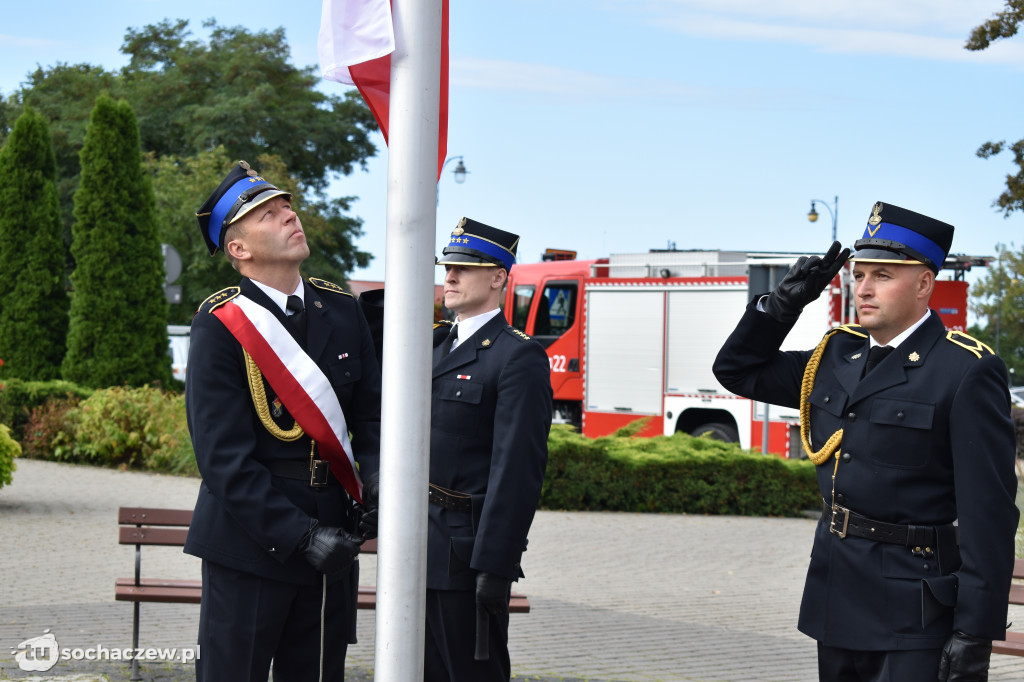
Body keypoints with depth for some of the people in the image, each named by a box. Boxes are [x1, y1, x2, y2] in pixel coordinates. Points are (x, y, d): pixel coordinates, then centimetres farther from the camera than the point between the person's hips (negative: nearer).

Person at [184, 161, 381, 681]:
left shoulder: (342, 311, 8)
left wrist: (377, 482, -7)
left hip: (332, 535, 5)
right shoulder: (219, 325, -10)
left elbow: (372, 412, 14)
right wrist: (300, 536, -20)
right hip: (250, 542, -5)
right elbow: (224, 458, -15)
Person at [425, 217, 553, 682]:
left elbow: (518, 469, -18)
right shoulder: (436, 346, 15)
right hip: (422, 551, 8)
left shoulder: (518, 356, -11)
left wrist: (495, 567, -22)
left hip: (467, 552, -8)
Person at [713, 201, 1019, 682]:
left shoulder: (967, 372, -11)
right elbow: (738, 371, 23)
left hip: (916, 611, -7)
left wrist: (975, 633, -19)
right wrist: (785, 301, 7)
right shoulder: (837, 355, 11)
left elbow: (988, 512, -15)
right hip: (838, 601, 7)